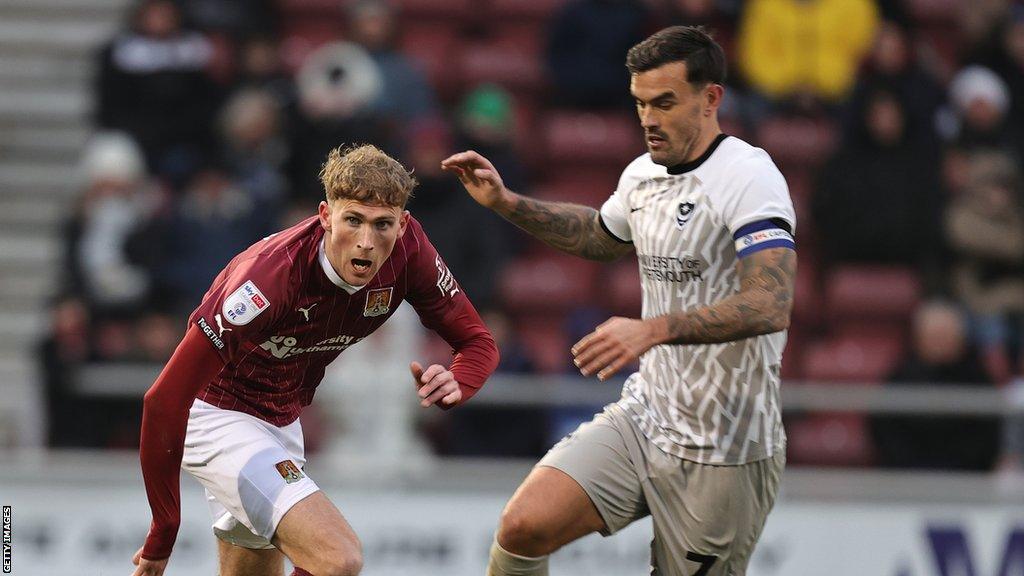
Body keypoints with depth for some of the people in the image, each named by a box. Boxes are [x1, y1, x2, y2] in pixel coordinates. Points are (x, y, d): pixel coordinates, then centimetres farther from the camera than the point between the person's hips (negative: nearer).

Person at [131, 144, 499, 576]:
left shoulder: (409, 250, -16)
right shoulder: (271, 275, -34)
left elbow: (477, 342, -2)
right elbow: (164, 400, -32)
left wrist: (454, 384, -28)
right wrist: (162, 537, -28)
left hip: (282, 422, 8)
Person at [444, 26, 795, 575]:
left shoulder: (747, 176, -17)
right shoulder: (643, 174, 9)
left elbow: (769, 306, -31)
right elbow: (602, 236, 34)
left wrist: (653, 329, -41)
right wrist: (504, 203, 22)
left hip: (723, 455, -6)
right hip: (644, 417, 6)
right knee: (524, 526, -13)